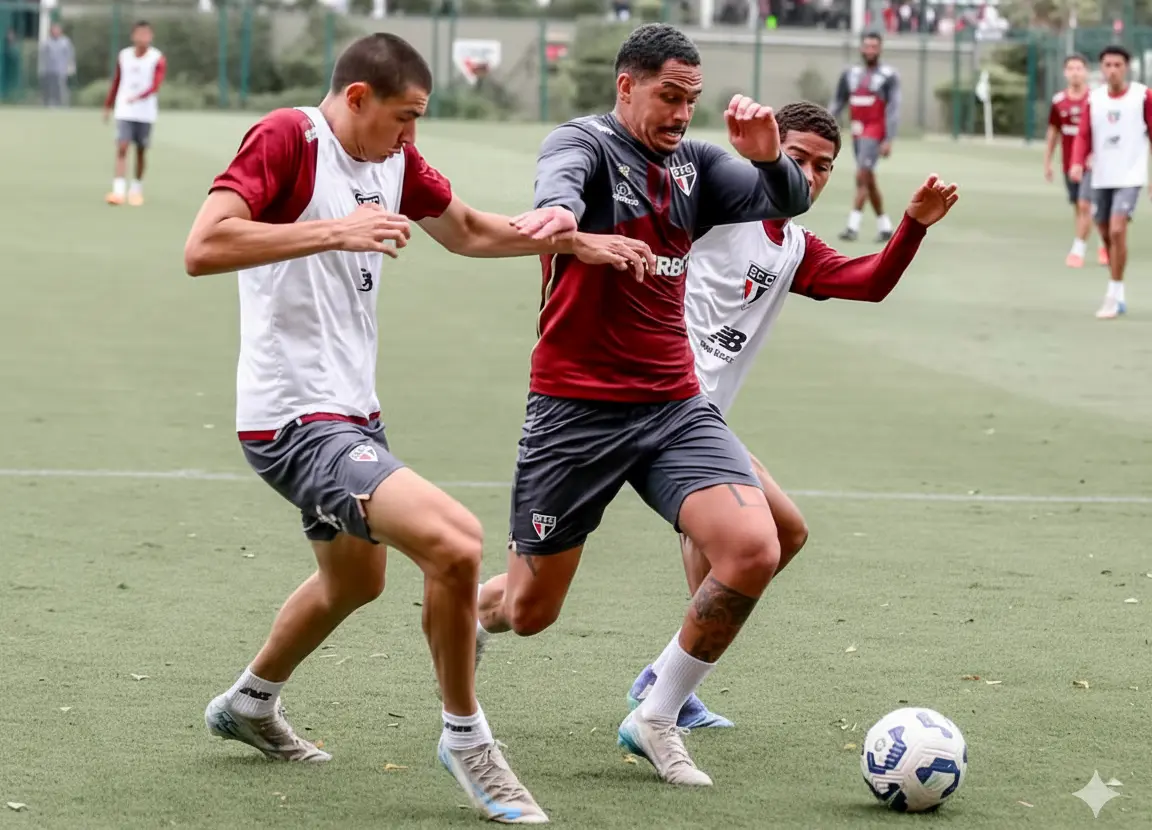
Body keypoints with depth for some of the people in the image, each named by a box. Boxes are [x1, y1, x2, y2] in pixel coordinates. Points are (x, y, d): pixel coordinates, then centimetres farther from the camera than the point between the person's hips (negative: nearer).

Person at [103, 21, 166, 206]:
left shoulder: (158, 59, -4)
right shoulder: (123, 56, 6)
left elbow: (155, 85, -16)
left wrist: (138, 97, -31)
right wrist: (108, 105, 17)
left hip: (146, 113, -1)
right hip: (124, 112, 1)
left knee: (141, 151, 6)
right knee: (122, 148, -11)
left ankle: (136, 190, 21)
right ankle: (118, 191, -17)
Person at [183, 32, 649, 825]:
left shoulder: (394, 158, 8)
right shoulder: (286, 138, -18)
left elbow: (466, 230, 25)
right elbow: (203, 247, -30)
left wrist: (573, 240, 17)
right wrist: (335, 231, -34)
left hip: (353, 414, 10)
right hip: (294, 421, -10)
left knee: (356, 580, 30)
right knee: (454, 541, -24)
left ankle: (250, 705, 55)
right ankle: (466, 740, -5)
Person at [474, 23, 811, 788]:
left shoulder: (694, 166, 9)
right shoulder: (585, 143, -7)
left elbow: (786, 202, 1)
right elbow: (562, 178, -31)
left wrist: (769, 155, -22)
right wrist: (560, 211, -56)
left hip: (674, 407, 5)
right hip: (576, 409, -5)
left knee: (755, 552, -17)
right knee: (529, 612, 3)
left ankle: (657, 720, 1)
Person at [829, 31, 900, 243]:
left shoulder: (888, 76, -7)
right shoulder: (851, 74, 10)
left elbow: (893, 110, -10)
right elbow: (837, 104, 14)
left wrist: (889, 140, -17)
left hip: (876, 132, -6)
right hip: (858, 132, 7)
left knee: (862, 176, -15)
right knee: (869, 181, 11)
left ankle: (853, 226, -17)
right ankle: (885, 226, 21)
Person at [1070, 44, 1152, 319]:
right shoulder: (1094, 99, 3)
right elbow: (1084, 137, 2)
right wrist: (1077, 163, -17)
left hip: (1130, 176, -5)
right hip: (1101, 178, 5)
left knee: (1117, 231, -18)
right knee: (1106, 235, 10)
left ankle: (1113, 296, -10)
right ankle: (1119, 297, 24)